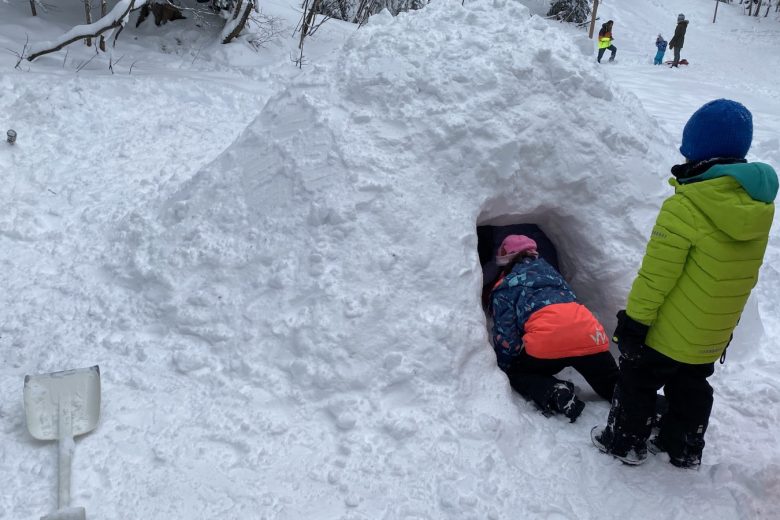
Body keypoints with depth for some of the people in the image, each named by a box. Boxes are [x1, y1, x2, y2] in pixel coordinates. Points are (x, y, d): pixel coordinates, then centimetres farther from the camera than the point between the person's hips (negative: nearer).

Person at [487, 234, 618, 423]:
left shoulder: (504, 289, 15)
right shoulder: (547, 269, 32)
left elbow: (506, 338, 7)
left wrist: (503, 371, 20)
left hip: (548, 340, -4)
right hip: (589, 335, 4)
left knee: (517, 372, 23)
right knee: (614, 386, 22)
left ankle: (553, 393, -4)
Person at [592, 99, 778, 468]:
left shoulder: (686, 206, -28)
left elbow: (656, 275, -24)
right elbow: (745, 274, 8)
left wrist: (634, 320, -12)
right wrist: (724, 323, 20)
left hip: (668, 332, -6)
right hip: (715, 336, 7)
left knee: (637, 382, 15)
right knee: (691, 389, 24)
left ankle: (624, 441, 28)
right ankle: (684, 448, 39)